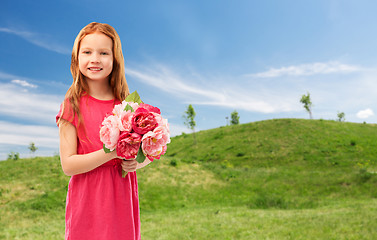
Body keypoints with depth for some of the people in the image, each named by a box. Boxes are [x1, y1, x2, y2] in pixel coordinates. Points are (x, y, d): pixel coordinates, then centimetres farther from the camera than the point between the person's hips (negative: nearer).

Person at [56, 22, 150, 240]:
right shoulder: (72, 106, -6)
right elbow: (68, 165, -11)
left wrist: (136, 162, -13)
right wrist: (112, 151, -22)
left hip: (122, 199, 3)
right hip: (87, 203, -2)